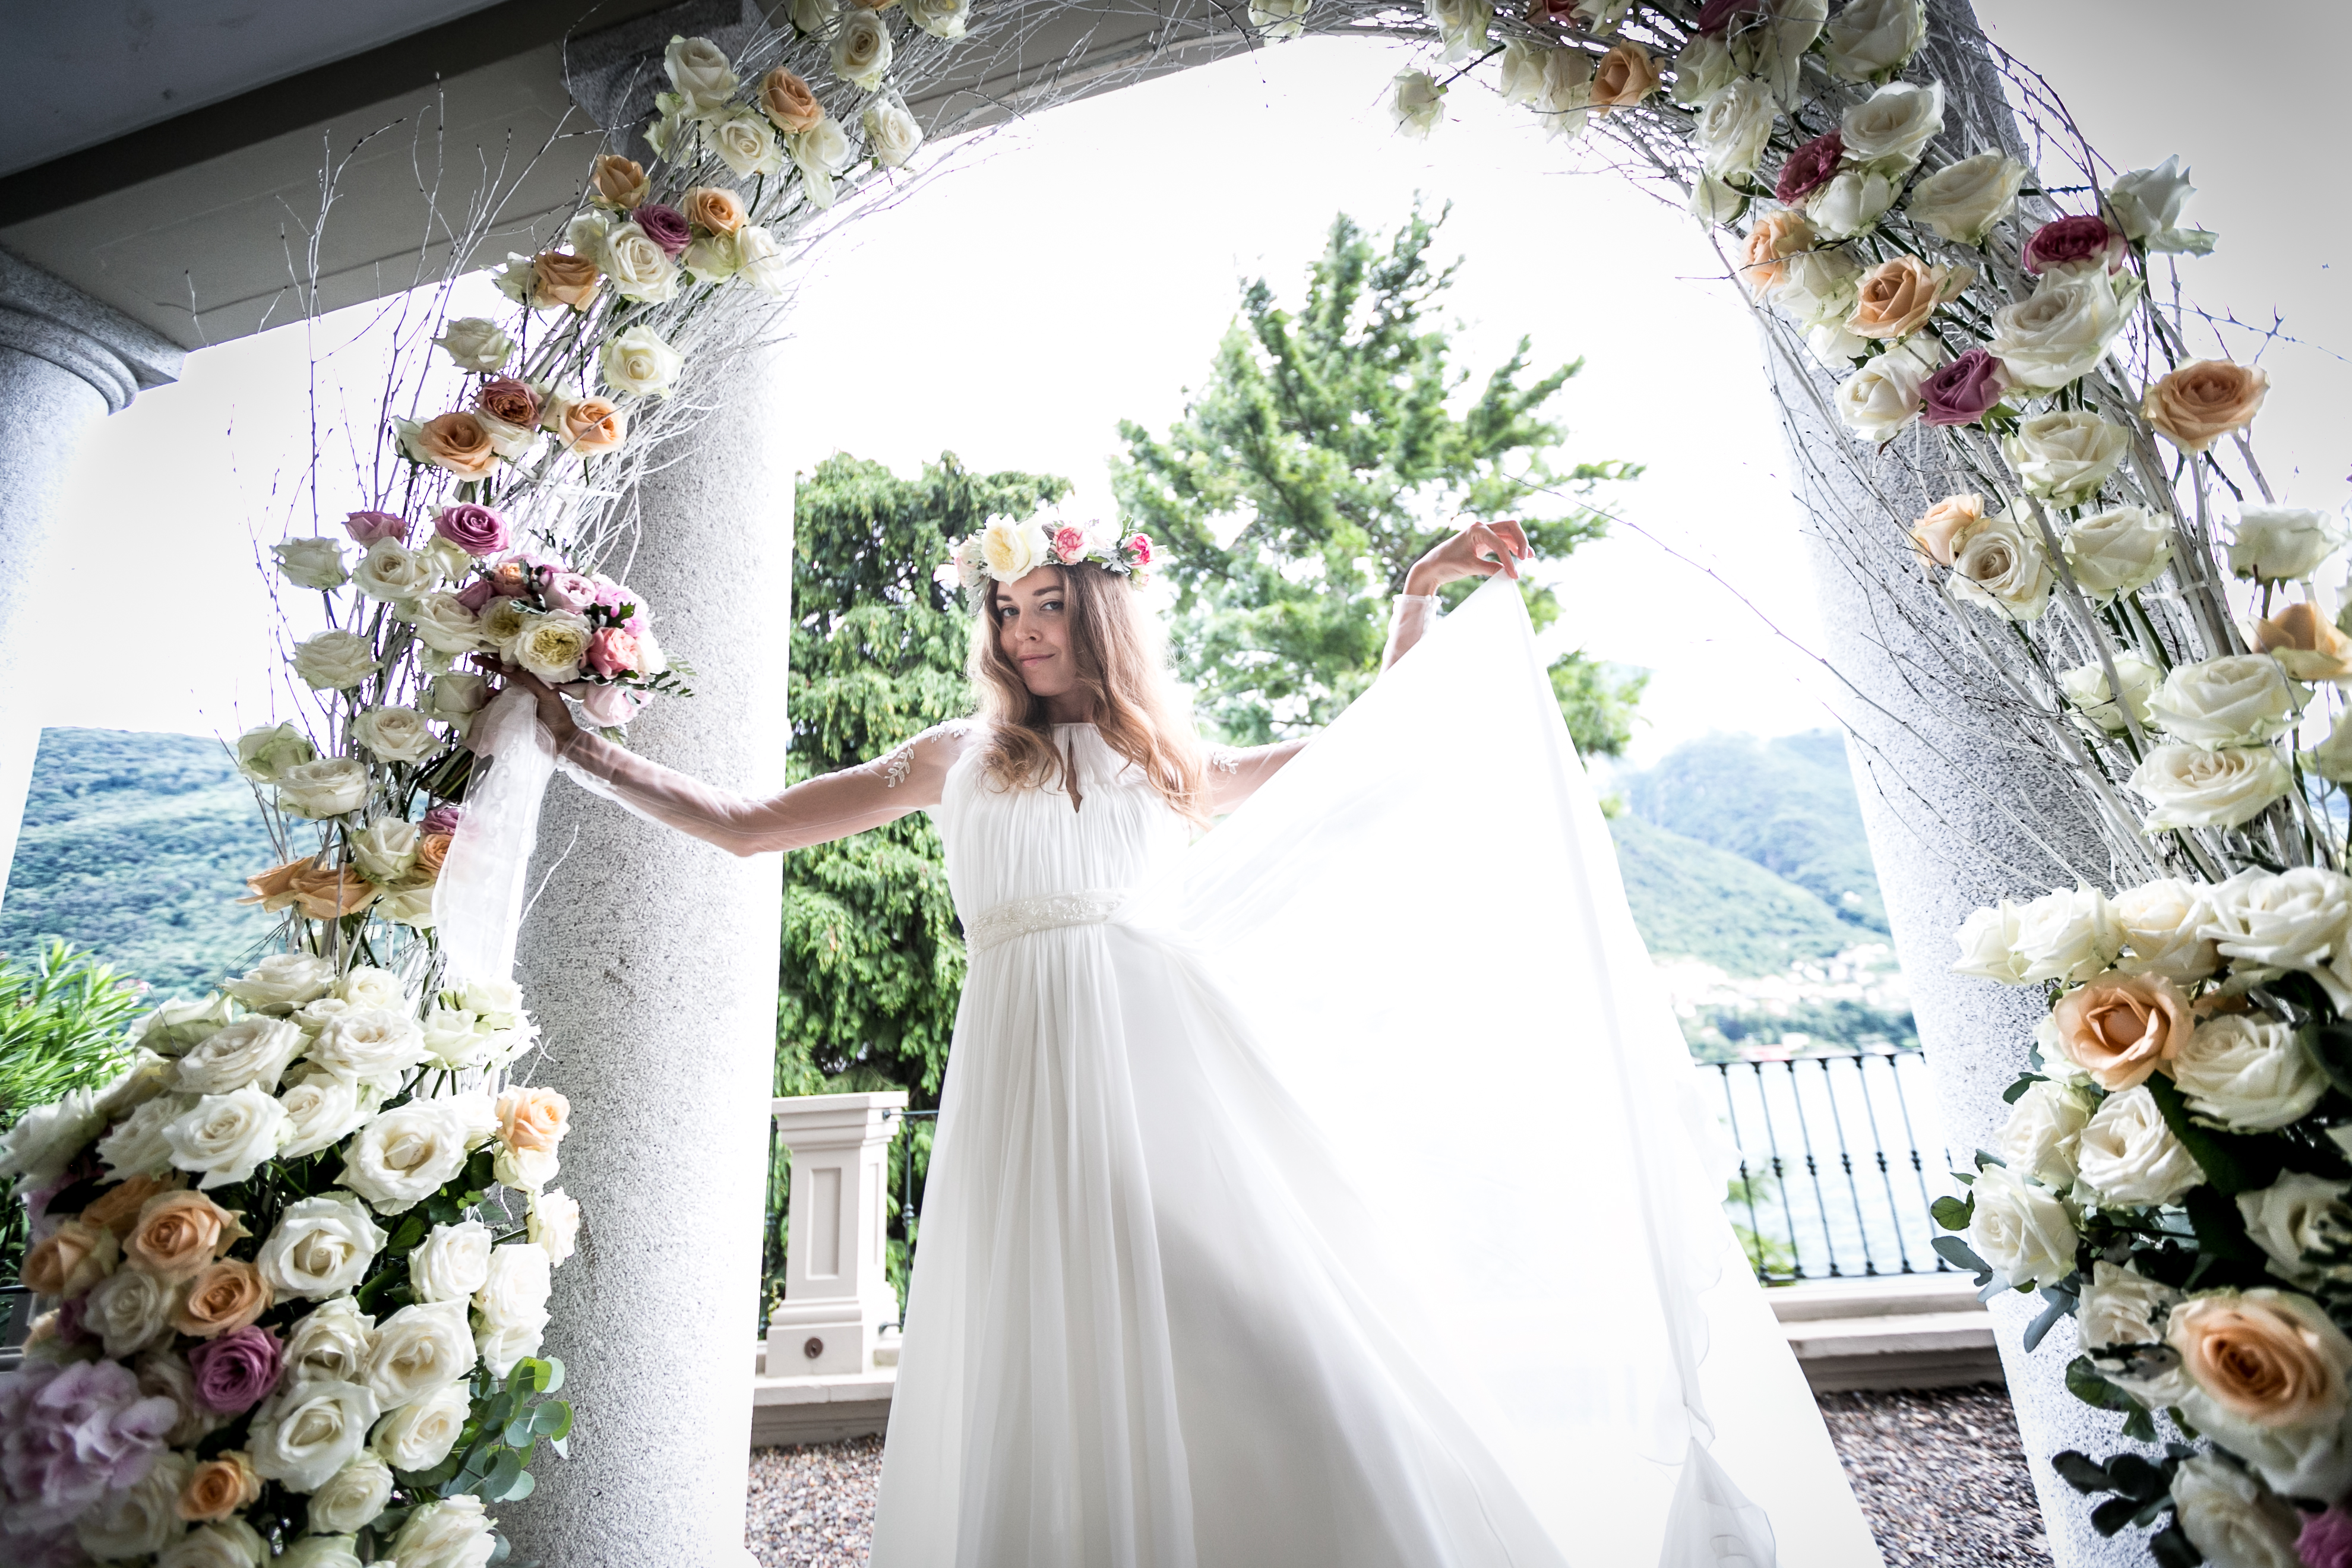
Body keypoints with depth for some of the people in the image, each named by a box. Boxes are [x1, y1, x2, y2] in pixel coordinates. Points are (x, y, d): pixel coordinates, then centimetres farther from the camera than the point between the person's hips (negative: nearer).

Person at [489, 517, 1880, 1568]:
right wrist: (584, 748, 23)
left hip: (1171, 1057, 0)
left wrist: (1427, 591, 26)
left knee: (1262, 1326, -9)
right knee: (1062, 1381, -3)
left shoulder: (1170, 769, 20)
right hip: (1031, 1076, 0)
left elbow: (1367, 749, 28)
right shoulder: (953, 762, 20)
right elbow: (744, 827, 23)